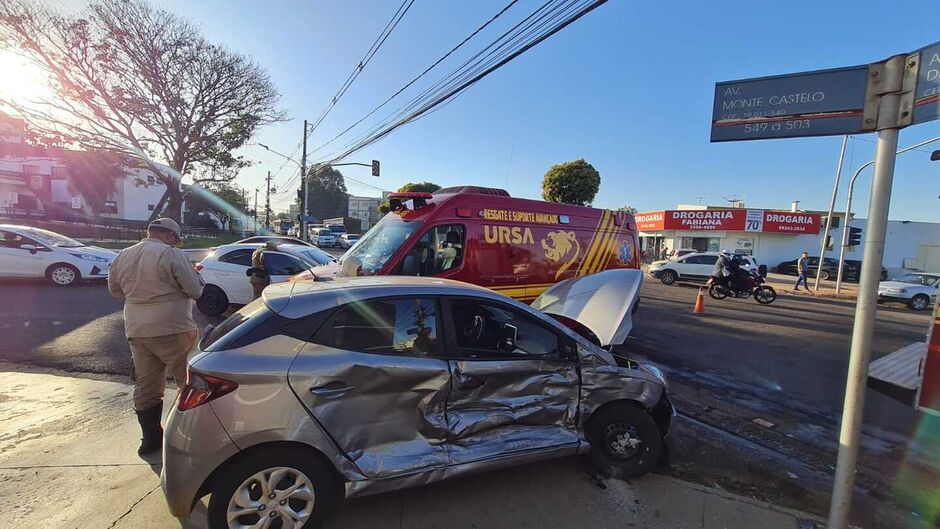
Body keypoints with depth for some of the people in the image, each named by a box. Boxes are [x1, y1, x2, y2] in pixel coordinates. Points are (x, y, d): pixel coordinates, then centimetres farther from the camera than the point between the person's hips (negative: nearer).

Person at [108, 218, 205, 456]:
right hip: (171, 330, -7)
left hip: (136, 331, 7)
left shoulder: (123, 256, 9)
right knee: (189, 382, 6)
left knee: (146, 385, 14)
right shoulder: (171, 255, -13)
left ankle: (151, 437, 22)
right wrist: (195, 274, 7)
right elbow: (195, 290, -11)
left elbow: (115, 289, 22)